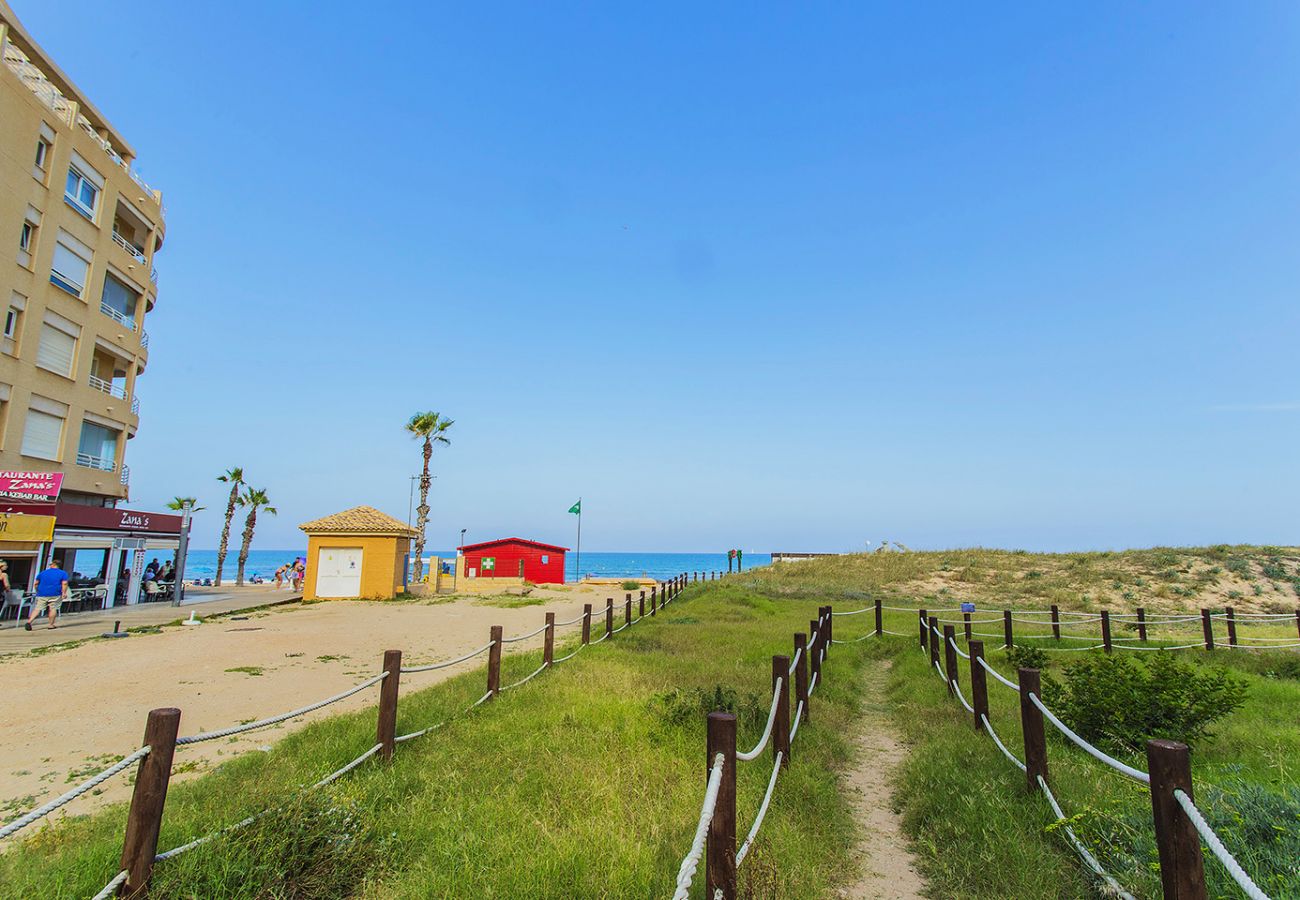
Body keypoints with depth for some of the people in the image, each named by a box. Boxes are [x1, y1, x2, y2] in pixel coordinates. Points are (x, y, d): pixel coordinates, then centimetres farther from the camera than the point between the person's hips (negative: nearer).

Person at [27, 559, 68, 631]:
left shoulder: (43, 573, 12)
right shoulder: (63, 573, 2)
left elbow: (36, 584, 16)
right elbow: (64, 583, -9)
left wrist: (37, 591, 29)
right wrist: (64, 593, -8)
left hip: (42, 594, 2)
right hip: (55, 595, -2)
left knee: (37, 609, 4)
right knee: (53, 608, 3)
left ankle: (29, 621, -13)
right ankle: (51, 624, 5)